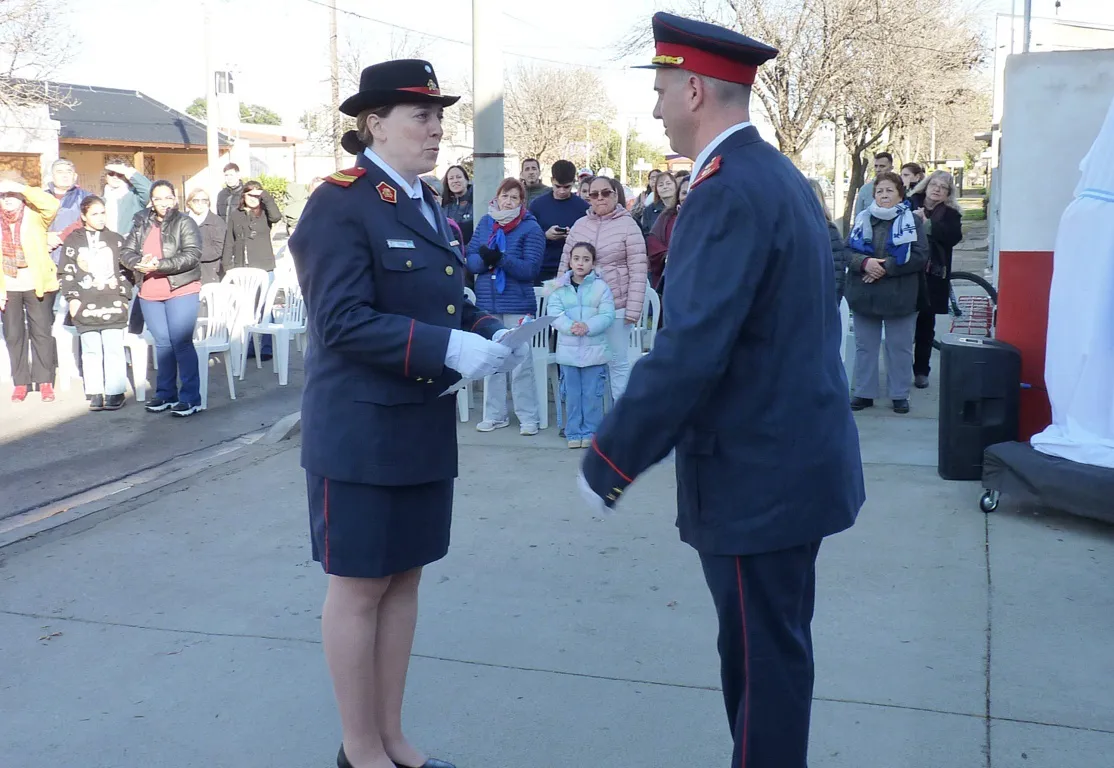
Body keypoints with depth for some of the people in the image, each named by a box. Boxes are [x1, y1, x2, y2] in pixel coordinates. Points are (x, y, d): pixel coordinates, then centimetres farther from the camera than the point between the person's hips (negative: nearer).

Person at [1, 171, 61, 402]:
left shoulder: (35, 215, -6)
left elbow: (52, 204, -28)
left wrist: (20, 188, -27)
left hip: (37, 284, -3)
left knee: (41, 332, 2)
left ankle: (45, 382, 11)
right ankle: (20, 383, 15)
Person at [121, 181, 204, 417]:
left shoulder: (184, 223, -3)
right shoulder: (142, 224, 12)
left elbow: (192, 256, -14)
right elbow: (126, 252, 7)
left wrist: (159, 265, -22)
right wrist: (140, 263, -15)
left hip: (181, 291, -5)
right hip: (149, 294, 5)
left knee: (181, 343, -9)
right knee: (162, 343, 12)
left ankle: (190, 397, -5)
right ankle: (165, 394, 20)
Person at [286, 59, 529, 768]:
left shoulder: (429, 207, 13)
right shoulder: (338, 204, -13)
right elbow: (343, 321, -22)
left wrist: (492, 334, -5)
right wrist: (450, 349, -27)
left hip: (424, 428, 8)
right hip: (361, 432, -8)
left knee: (405, 578, 15)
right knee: (359, 586, 5)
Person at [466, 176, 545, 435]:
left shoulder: (531, 228, -5)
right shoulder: (484, 222, 8)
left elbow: (530, 270, -13)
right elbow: (470, 259, 4)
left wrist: (501, 259, -25)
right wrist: (484, 260, -18)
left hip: (517, 304, -4)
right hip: (486, 302, 4)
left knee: (520, 362, 0)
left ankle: (528, 417, 8)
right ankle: (494, 414, 21)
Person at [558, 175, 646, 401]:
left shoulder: (628, 226, -5)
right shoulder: (579, 225, 9)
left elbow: (638, 272, -8)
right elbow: (565, 264, 15)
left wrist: (633, 310, -12)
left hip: (615, 307, -4)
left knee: (618, 363, 3)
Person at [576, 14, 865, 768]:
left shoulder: (727, 189, -20)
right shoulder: (779, 174, 11)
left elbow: (690, 351, -26)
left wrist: (608, 462, -17)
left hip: (757, 473, -10)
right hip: (795, 455, 10)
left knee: (761, 655, 4)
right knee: (775, 644, 20)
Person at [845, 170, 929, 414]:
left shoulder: (912, 221, -1)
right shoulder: (862, 220, 7)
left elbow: (919, 257, -11)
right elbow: (847, 252, 1)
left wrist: (886, 267, -18)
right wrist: (865, 263, -19)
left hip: (899, 296, -2)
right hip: (865, 295, 3)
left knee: (900, 347, 6)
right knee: (865, 347, 10)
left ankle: (900, 394, 18)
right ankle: (864, 393, 20)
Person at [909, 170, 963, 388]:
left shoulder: (951, 214, 8)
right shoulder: (910, 205, 7)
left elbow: (954, 237, -11)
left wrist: (927, 224, -18)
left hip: (932, 275, 1)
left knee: (926, 323, 6)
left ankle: (921, 370, 17)